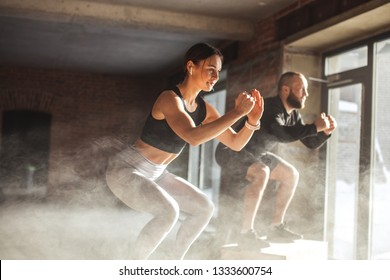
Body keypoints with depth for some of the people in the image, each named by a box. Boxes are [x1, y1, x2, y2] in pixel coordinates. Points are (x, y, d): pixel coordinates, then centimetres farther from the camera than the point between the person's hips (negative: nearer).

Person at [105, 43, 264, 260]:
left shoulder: (204, 109, 0)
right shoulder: (170, 98, -24)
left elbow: (236, 143, 1)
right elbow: (193, 137, -41)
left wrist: (253, 120, -18)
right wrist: (237, 112, -37)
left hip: (155, 175, 9)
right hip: (126, 170, -9)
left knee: (205, 208, 5)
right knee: (169, 211, -29)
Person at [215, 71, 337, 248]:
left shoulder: (293, 115, 0)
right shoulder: (270, 107, -27)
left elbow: (312, 143, 6)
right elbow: (282, 135, -46)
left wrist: (325, 131, -14)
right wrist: (315, 127, -37)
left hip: (252, 153, 10)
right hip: (230, 150, -10)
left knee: (291, 175, 8)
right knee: (261, 173, -35)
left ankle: (276, 228, 10)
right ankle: (246, 233, -26)